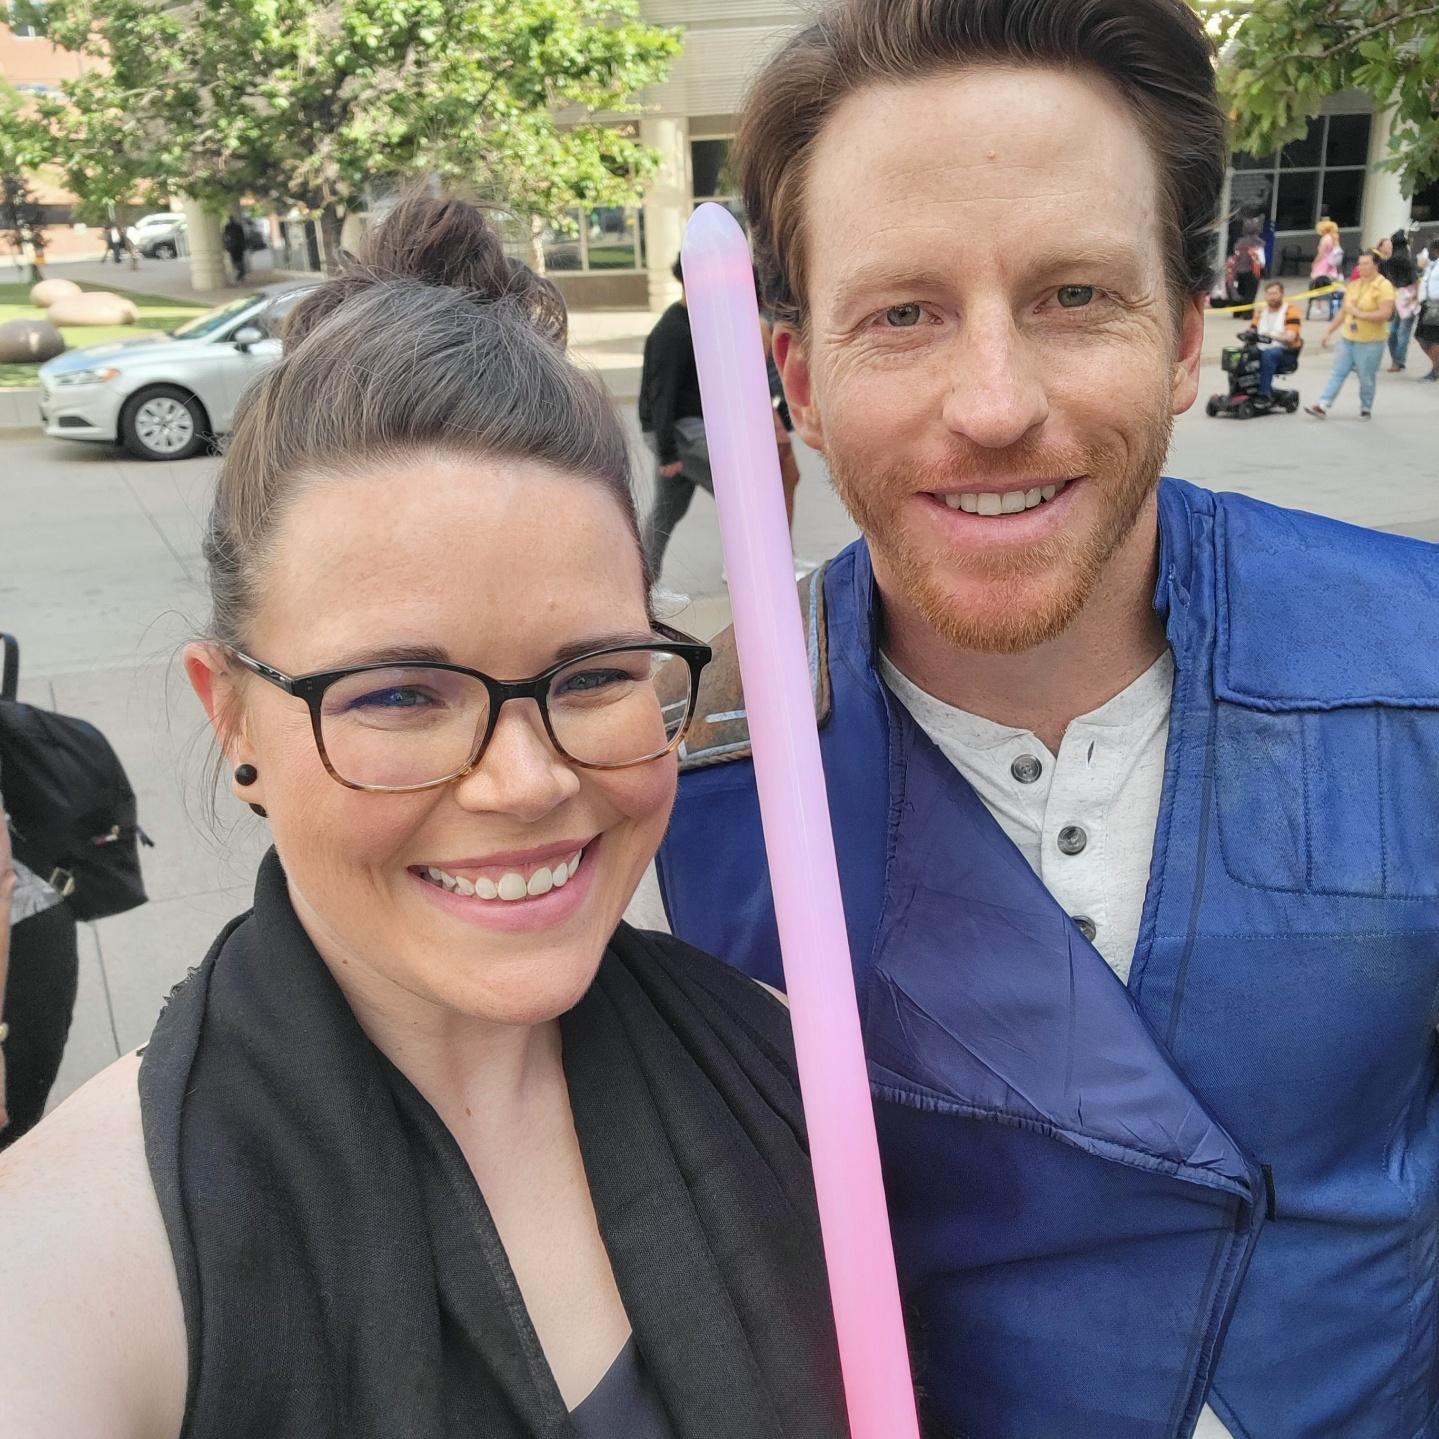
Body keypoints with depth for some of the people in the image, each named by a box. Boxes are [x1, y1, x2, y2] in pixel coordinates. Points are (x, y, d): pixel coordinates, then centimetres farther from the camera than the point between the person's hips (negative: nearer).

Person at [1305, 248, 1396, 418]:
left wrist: (1360, 313, -18)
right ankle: (1322, 405, 1)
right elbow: (1343, 311, 19)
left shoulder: (1383, 286, -10)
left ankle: (1366, 408, 17)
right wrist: (1328, 331, 15)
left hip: (1371, 342, -6)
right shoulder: (1355, 284, 12)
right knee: (1337, 373, 3)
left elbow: (1385, 314, -20)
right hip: (1348, 339, 6)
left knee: (1366, 378, 2)